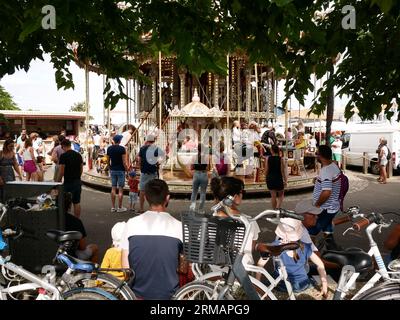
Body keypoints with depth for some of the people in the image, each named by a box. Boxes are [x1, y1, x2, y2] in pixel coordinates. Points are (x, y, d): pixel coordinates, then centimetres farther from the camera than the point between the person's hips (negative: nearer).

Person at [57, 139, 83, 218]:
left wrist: (58, 182, -3)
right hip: (78, 182, 6)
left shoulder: (63, 156, -12)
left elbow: (61, 171, -13)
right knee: (77, 202, 9)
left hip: (68, 182, -6)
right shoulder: (78, 155, 7)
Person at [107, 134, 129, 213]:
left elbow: (108, 160, 10)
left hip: (112, 170, 5)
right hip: (120, 170, -5)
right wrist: (127, 170, -4)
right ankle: (120, 208, 3)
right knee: (120, 189, 0)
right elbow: (124, 162, -13)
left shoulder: (109, 149, 4)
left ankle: (113, 207, 12)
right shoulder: (122, 149, -12)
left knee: (113, 188, 10)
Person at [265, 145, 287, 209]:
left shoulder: (268, 158, -4)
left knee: (273, 196, 11)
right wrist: (285, 180, -1)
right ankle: (278, 207, -4)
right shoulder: (281, 159, -9)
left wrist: (266, 178, 13)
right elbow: (282, 171, -8)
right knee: (281, 195, 15)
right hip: (278, 179, -2)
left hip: (270, 179, 2)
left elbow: (266, 170, -1)